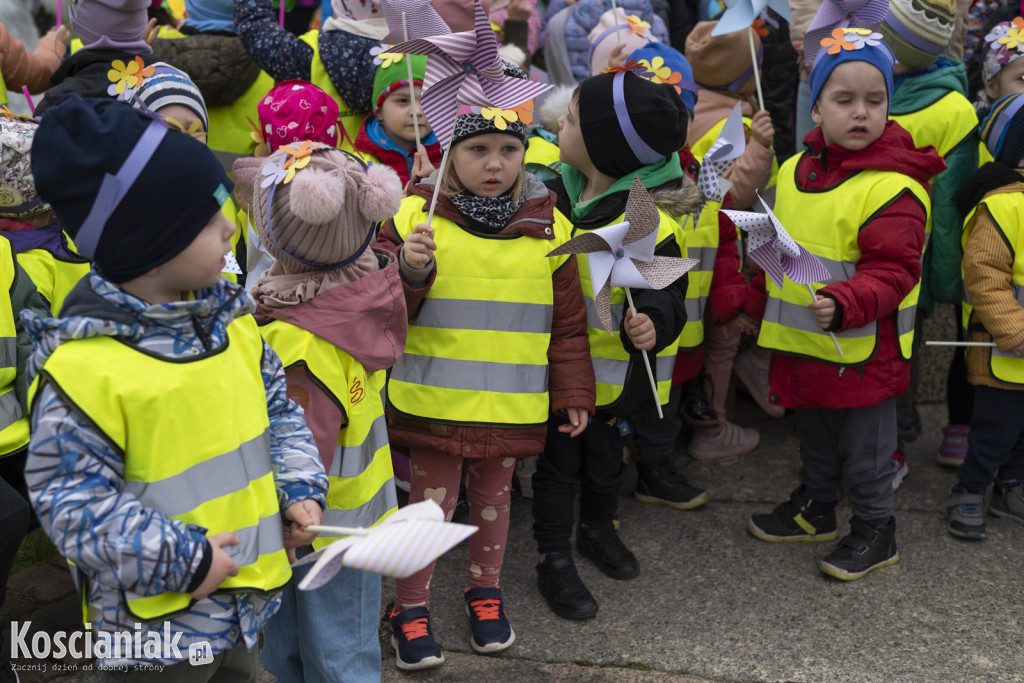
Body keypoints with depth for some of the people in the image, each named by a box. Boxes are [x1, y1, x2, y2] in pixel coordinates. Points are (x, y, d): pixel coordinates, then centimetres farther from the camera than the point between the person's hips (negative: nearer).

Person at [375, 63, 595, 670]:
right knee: (432, 500, 8)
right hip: (435, 397, -2)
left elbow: (567, 321, 6)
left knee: (493, 496, 18)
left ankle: (485, 589, 39)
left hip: (512, 404, 2)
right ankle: (411, 604, 26)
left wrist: (574, 393, 6)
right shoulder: (414, 215, -6)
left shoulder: (548, 226, 1)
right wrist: (411, 270, -25)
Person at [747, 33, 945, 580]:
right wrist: (767, 302, 19)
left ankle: (875, 530, 29)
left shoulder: (893, 187, -20)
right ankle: (814, 508, 45)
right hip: (799, 344, 7)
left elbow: (893, 271, -24)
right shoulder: (796, 170, 3)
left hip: (860, 350, -7)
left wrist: (842, 304, -37)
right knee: (814, 436, 25)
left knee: (864, 446, 9)